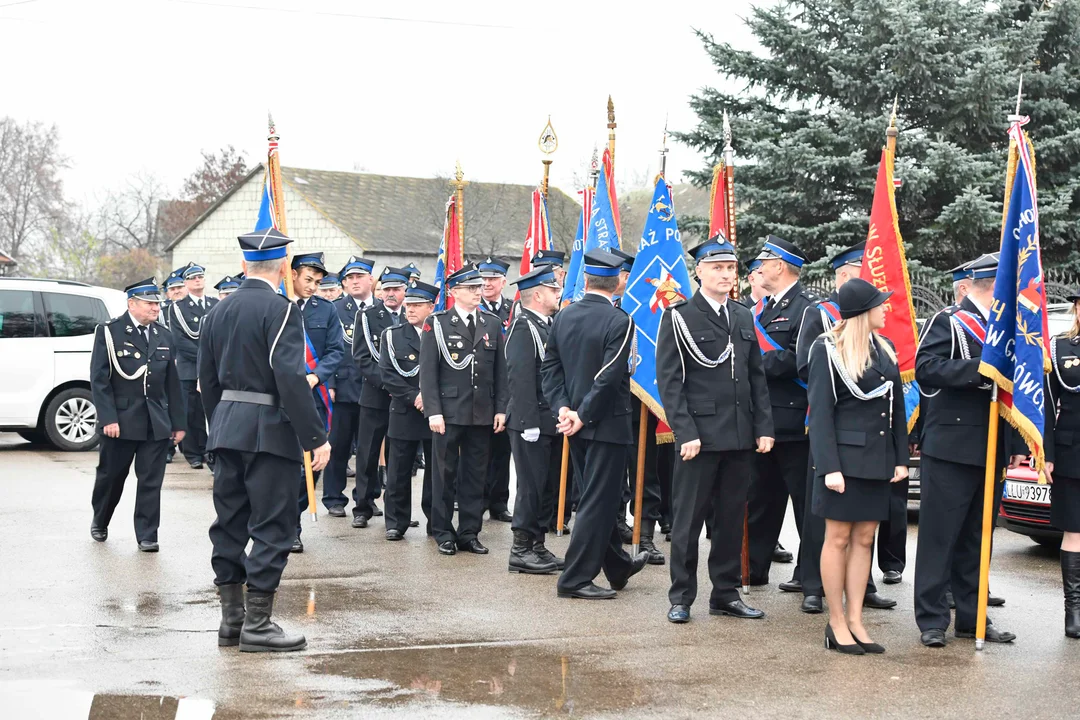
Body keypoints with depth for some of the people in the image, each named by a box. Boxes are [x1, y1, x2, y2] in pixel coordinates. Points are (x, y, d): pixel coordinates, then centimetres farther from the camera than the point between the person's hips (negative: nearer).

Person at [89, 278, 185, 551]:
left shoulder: (163, 336, 11)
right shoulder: (109, 332, -3)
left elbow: (172, 383, 11)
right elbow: (99, 379, -7)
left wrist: (177, 423, 8)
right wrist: (108, 418, -15)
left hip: (156, 422, 3)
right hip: (121, 419, -3)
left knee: (151, 481, 0)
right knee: (111, 476, 11)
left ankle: (147, 535, 7)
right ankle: (99, 522, 33)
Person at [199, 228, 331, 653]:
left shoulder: (220, 311, 11)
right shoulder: (280, 310, -12)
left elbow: (207, 377, 16)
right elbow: (290, 377, -20)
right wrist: (315, 438, -18)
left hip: (227, 428, 8)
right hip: (270, 431, -8)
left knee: (230, 523, 12)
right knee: (272, 526, -3)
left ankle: (231, 618, 18)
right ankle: (257, 625, -2)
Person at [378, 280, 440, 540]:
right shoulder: (392, 335, 5)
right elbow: (388, 374, -3)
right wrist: (413, 397, -12)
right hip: (404, 413, 0)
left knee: (436, 469, 5)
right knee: (398, 471, 2)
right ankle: (396, 522, 10)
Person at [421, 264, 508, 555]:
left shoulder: (493, 324, 9)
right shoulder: (436, 324, -2)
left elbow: (500, 370, 9)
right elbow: (428, 371, -5)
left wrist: (501, 409, 3)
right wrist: (433, 411, -11)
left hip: (482, 414, 3)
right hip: (449, 412, -3)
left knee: (475, 475, 8)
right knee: (445, 474, 4)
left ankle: (469, 533, 16)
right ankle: (443, 533, 13)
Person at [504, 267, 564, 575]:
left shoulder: (549, 325, 14)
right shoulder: (524, 326, -13)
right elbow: (520, 378, -20)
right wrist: (530, 423, -23)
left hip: (551, 422, 9)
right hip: (532, 422, -9)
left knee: (549, 487, 12)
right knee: (532, 487, -4)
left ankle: (537, 546, 20)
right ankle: (521, 550, 3)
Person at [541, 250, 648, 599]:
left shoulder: (564, 316, 4)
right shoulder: (619, 321, -15)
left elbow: (550, 366, 3)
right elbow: (609, 376, -21)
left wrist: (563, 407, -2)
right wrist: (583, 415, -15)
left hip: (575, 424, 7)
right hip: (606, 423, -7)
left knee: (597, 497, 18)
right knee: (598, 501, -1)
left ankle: (618, 566, 34)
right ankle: (574, 579, 0)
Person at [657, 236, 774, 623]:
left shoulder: (744, 317, 14)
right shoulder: (678, 318, -3)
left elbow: (757, 376, 16)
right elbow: (669, 381, -7)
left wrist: (764, 427, 7)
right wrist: (685, 433, -14)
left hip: (740, 437, 5)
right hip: (700, 435, -5)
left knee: (732, 519, 11)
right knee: (688, 519, 1)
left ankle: (726, 594, 20)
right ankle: (681, 597, 10)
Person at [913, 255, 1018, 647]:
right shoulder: (948, 322, -6)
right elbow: (925, 368, -19)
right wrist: (978, 368, -27)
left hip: (991, 450, 7)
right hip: (951, 448, -7)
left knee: (976, 537, 12)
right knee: (939, 534, -2)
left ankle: (971, 617, 18)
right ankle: (932, 620, 3)